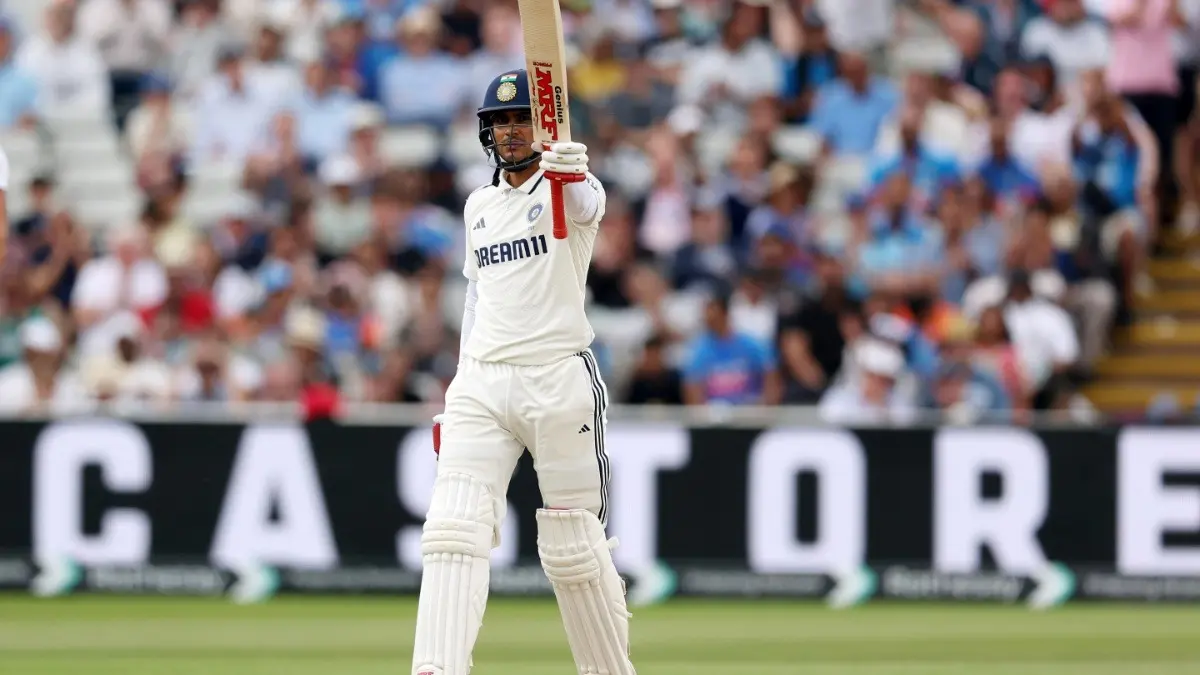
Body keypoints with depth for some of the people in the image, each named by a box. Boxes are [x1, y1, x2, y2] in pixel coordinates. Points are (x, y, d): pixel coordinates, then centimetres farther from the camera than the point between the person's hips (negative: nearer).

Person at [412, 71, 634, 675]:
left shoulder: (569, 189, -2)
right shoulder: (479, 205, 17)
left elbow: (587, 205, -27)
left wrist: (571, 175, -51)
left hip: (559, 381, -5)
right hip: (482, 384, 5)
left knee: (573, 546, 0)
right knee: (452, 530, -13)